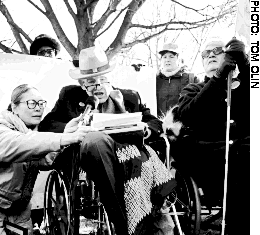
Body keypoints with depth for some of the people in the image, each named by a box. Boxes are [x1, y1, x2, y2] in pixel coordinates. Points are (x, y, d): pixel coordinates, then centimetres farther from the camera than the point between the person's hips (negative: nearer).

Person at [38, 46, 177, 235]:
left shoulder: (129, 97, 21)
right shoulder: (70, 96, 17)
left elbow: (156, 125, 17)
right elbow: (46, 125, 9)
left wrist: (142, 129, -7)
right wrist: (71, 129, -13)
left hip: (129, 151, 1)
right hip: (92, 151, -1)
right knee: (96, 138, -37)